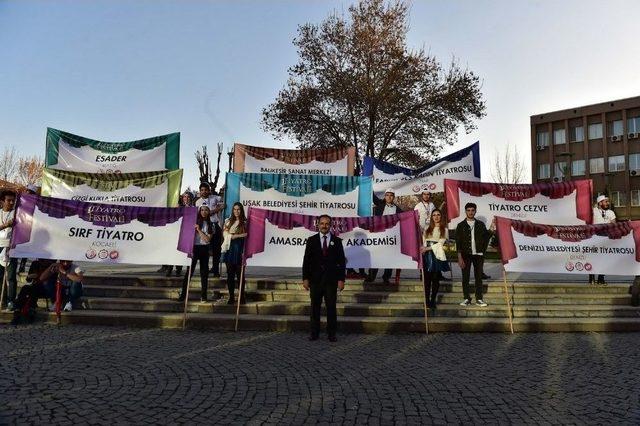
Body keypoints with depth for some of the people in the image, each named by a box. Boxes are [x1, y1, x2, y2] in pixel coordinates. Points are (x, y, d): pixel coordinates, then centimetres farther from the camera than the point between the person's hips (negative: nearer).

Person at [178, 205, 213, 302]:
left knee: (204, 272, 6)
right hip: (194, 247, -2)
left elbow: (207, 239, -4)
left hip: (204, 249, 2)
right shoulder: (194, 222, 2)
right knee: (189, 271, -5)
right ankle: (183, 294, 0)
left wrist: (199, 230, -10)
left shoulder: (210, 225, 7)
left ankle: (203, 295, 13)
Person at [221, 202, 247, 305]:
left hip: (240, 250, -2)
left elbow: (247, 236, -1)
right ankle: (231, 297, 12)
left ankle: (241, 297, 10)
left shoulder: (245, 222, 2)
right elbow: (226, 235, -3)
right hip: (230, 250, 3)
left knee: (240, 274, 1)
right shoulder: (228, 221, 9)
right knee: (230, 274, 5)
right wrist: (240, 235, -12)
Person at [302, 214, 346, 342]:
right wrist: (305, 278, -3)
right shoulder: (311, 240, 4)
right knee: (315, 307, 7)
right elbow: (306, 260, 3)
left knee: (331, 307, 3)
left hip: (331, 280, 0)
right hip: (315, 279, 1)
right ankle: (314, 333, 16)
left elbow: (341, 261, 3)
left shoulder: (337, 241, 4)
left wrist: (341, 279, -3)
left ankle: (331, 334, 13)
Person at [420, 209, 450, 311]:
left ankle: (433, 301, 4)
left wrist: (427, 248, -9)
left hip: (437, 255, -2)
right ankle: (427, 300, 3)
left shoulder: (444, 230, 8)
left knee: (435, 279, -1)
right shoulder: (427, 229, 17)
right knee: (427, 278, -2)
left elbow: (440, 243, -3)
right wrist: (423, 248, -10)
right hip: (427, 255, 2)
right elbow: (423, 241, 10)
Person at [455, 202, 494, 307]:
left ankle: (479, 299, 14)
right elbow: (458, 242, -1)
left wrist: (491, 229, -9)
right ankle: (467, 299, 12)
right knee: (465, 277, 2)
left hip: (478, 255, 1)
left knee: (479, 277, 6)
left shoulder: (481, 224, 8)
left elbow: (485, 238, 6)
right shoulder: (461, 225, 3)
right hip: (466, 255, -1)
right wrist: (460, 257, -8)